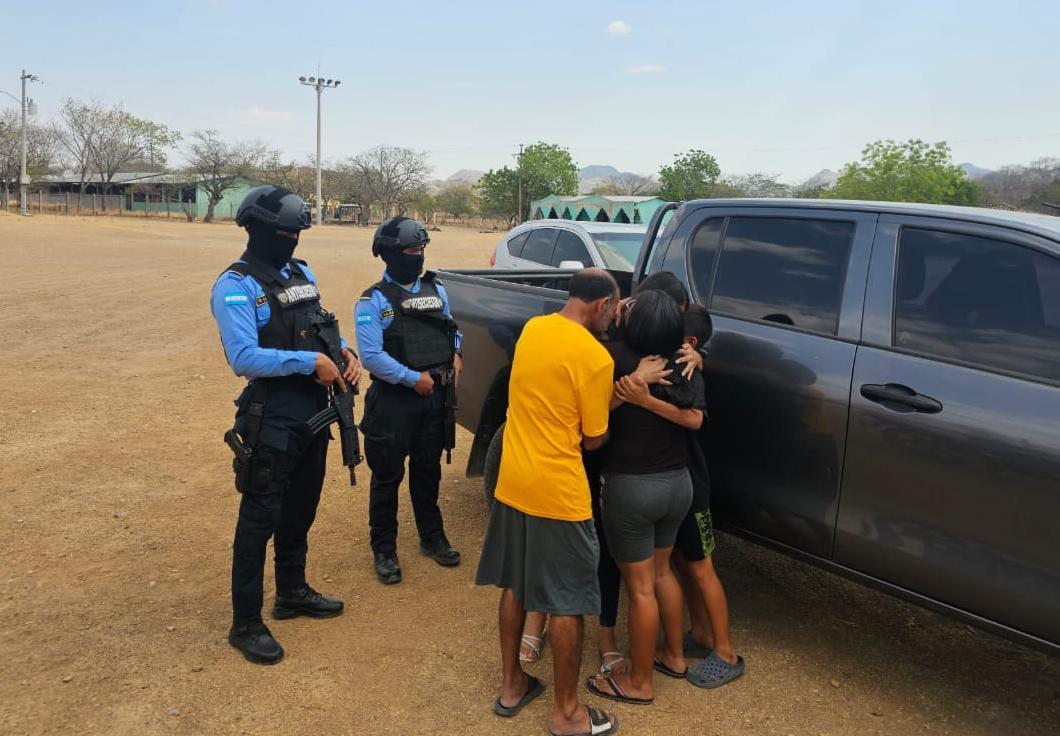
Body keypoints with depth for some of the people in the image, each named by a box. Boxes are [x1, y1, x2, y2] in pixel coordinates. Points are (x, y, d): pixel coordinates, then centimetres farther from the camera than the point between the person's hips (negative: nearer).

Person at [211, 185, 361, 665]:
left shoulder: (302, 274, 11)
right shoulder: (236, 286, -15)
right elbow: (243, 358, -25)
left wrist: (345, 353, -3)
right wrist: (312, 362, -25)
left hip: (314, 408, 8)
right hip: (272, 416, -8)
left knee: (300, 509, 20)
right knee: (260, 519, 2)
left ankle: (292, 592, 39)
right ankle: (245, 625, 15)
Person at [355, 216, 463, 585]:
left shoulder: (436, 289, 8)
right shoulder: (373, 300, -10)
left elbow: (451, 329, 18)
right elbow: (371, 355, -18)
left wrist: (456, 354, -3)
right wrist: (413, 379, -19)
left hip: (435, 395, 5)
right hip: (394, 399, -5)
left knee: (428, 470, 18)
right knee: (387, 476, 5)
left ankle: (432, 537, 34)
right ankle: (384, 550, 18)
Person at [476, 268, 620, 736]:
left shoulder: (532, 329, 4)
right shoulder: (595, 357, -17)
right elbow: (593, 440, -8)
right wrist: (615, 406, 10)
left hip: (512, 483, 7)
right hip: (558, 494, -7)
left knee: (514, 587, 20)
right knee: (567, 604, 7)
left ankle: (511, 686, 34)